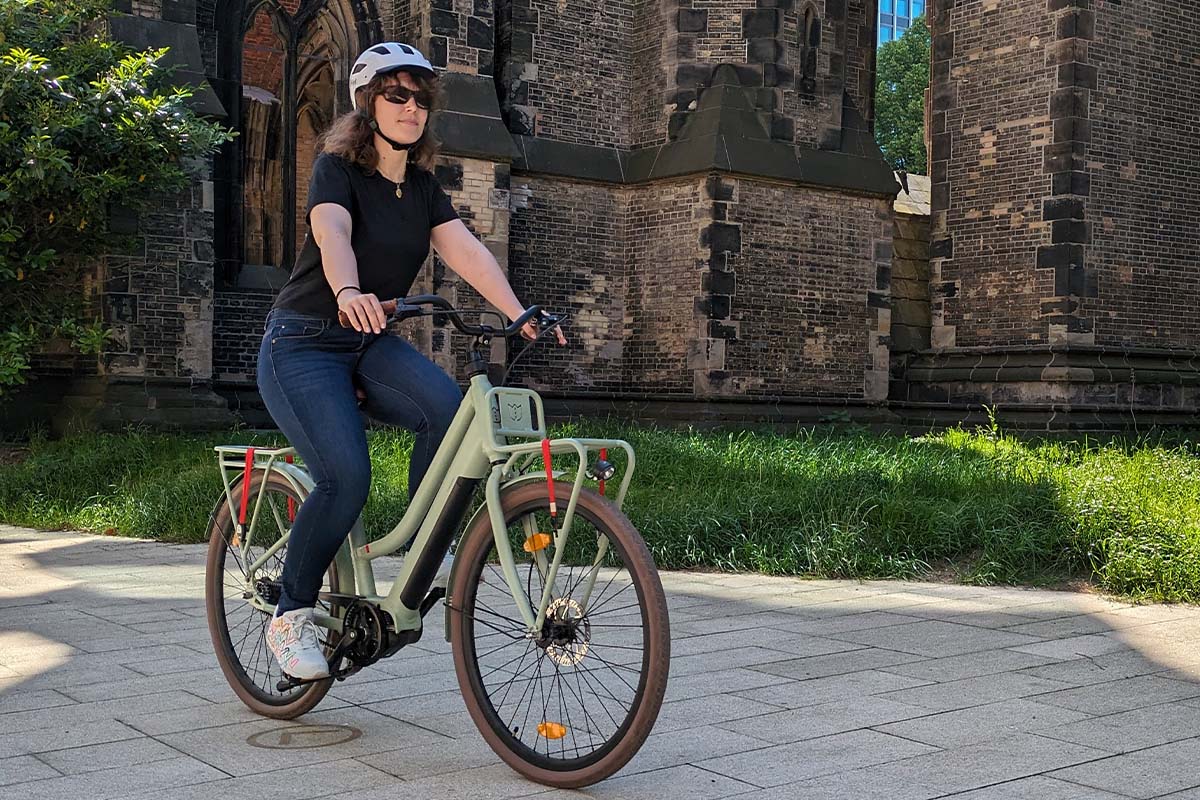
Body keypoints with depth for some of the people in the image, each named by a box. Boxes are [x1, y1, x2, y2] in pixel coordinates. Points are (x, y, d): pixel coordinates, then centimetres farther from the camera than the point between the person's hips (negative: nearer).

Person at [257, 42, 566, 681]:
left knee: (449, 407, -26)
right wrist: (349, 292, -54)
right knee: (345, 477, -24)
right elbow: (332, 234, -32)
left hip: (370, 345, 5)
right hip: (302, 345, -5)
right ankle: (289, 618, -3)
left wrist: (520, 314, -24)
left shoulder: (422, 187, 7)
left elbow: (465, 249, -8)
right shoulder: (336, 168, -11)